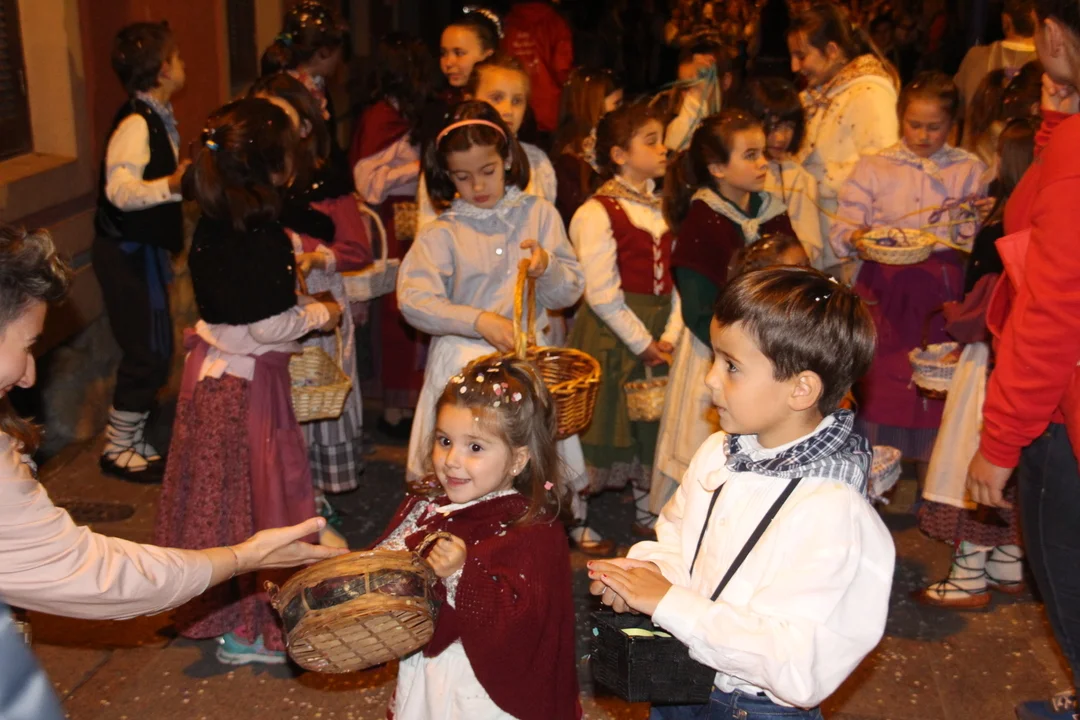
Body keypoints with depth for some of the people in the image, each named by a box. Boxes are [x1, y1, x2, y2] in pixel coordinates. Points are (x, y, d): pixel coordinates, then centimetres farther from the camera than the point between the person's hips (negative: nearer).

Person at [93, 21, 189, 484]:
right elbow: (120, 190, -34)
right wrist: (170, 185, -49)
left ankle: (128, 437, 28)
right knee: (148, 354, -4)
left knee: (151, 351, 15)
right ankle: (119, 450, 11)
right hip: (126, 253, -10)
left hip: (143, 248, 10)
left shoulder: (157, 118, 9)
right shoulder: (135, 124, -21)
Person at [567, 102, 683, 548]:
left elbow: (674, 277, 7)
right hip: (610, 333, -7)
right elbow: (601, 294, -17)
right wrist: (642, 343, -15)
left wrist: (670, 335, -5)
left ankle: (647, 512, 32)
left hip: (657, 334, 7)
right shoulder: (597, 213, -12)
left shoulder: (661, 209, 10)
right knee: (598, 423, 1)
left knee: (653, 423, 15)